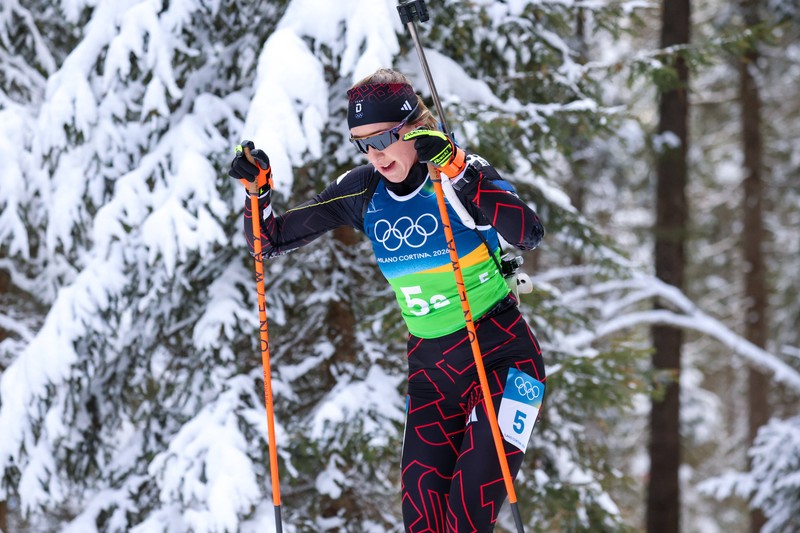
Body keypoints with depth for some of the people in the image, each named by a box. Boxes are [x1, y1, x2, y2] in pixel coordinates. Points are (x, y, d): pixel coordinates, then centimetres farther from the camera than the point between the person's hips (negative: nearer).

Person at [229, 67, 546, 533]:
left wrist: (457, 169, -34)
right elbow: (273, 240, 8)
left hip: (502, 353, -5)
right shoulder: (361, 192, 0)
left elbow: (530, 234, -30)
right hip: (430, 367, 5)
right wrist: (258, 189, -11)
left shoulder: (465, 174, -12)